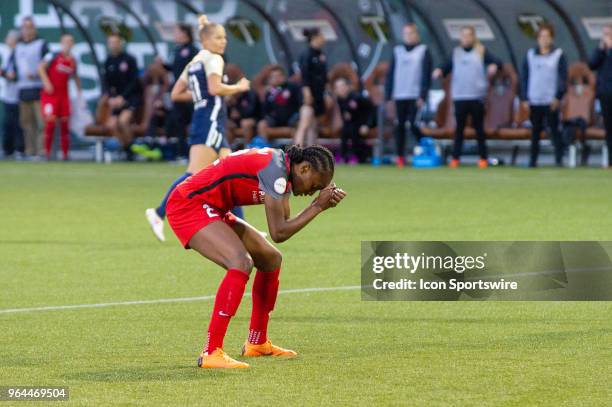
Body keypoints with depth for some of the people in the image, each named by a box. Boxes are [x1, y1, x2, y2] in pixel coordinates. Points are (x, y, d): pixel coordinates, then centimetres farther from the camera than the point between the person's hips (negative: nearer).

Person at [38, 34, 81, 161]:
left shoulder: (73, 61, 9)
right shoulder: (53, 56, -7)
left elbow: (75, 77, 22)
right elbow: (41, 67, -13)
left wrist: (79, 92, 18)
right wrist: (46, 82, -21)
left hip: (64, 95, 5)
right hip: (50, 93, -5)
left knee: (65, 122, 3)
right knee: (51, 120, -15)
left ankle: (65, 154, 9)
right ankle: (47, 152, -5)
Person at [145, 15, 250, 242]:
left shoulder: (194, 63, 20)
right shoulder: (213, 59, -6)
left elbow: (176, 94, 19)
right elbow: (215, 88, -22)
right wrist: (239, 88, -7)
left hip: (201, 120, 10)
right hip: (211, 121, -10)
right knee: (196, 174, -18)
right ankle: (159, 214, -24)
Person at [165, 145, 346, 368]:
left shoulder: (282, 167, 7)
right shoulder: (275, 167, -23)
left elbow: (285, 224, 9)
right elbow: (278, 233, -23)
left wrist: (323, 198, -1)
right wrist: (318, 206, -16)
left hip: (212, 210, 11)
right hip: (188, 205, -11)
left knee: (271, 259, 17)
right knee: (241, 263, -29)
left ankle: (257, 343, 29)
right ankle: (211, 353, -32)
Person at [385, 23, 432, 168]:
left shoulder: (423, 51, 4)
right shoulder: (397, 51, 15)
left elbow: (426, 75, -2)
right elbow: (390, 74, 13)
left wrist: (423, 96, -10)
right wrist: (388, 95, 6)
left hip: (415, 96, -4)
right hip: (399, 96, 4)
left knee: (413, 124, -11)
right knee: (399, 126, 0)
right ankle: (400, 156, 2)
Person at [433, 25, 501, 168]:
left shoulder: (482, 52, 4)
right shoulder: (456, 52, 12)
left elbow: (497, 61, -5)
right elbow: (447, 67, 10)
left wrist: (494, 65, -28)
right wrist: (440, 71, -12)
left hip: (477, 96, -2)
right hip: (459, 96, 2)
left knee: (479, 127, 3)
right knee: (459, 128, 1)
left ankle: (483, 158, 8)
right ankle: (455, 158, 1)